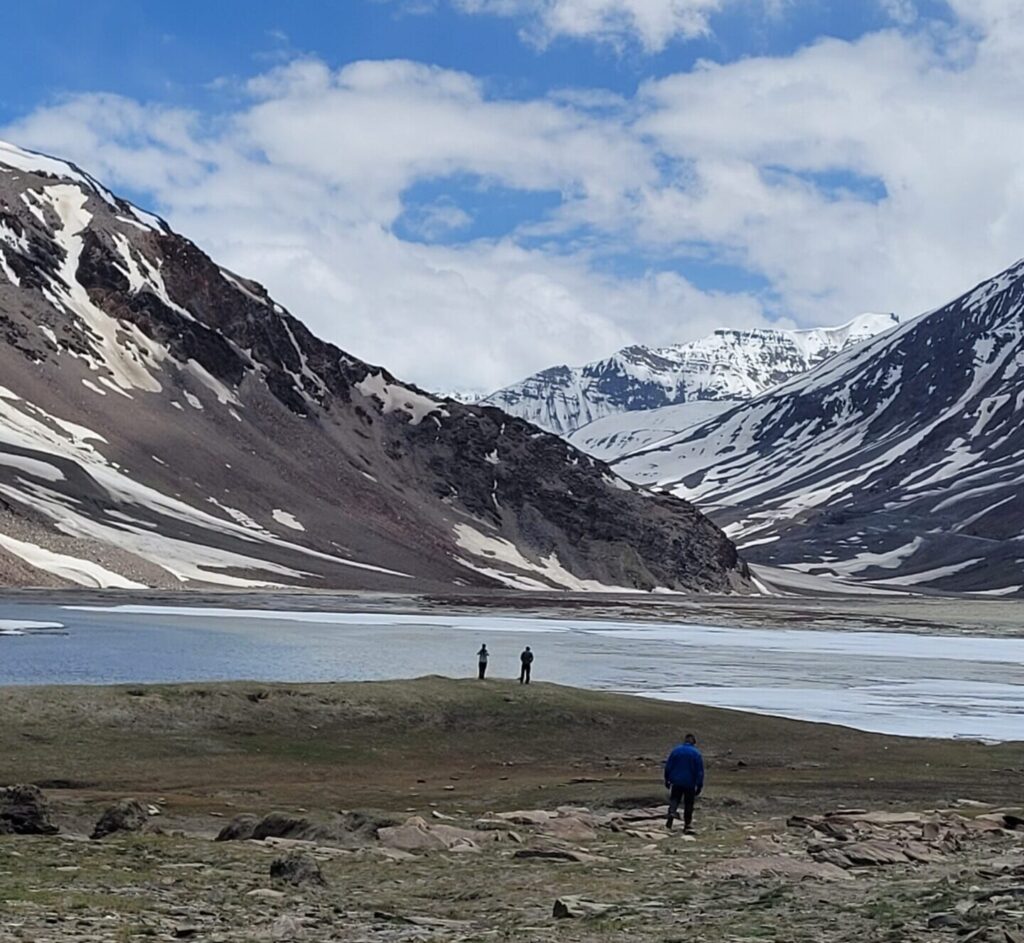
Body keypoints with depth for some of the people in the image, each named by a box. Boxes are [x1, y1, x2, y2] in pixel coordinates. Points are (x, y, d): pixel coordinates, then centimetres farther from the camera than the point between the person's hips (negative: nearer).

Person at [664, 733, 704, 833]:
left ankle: (672, 811, -20)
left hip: (676, 781, 1)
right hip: (690, 783, -1)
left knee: (674, 799, 12)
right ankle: (688, 825, 12)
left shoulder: (676, 751, -1)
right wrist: (699, 786, -1)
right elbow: (700, 771, -6)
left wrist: (667, 780, 14)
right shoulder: (696, 753, -6)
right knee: (688, 804, 10)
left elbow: (668, 766, 3)